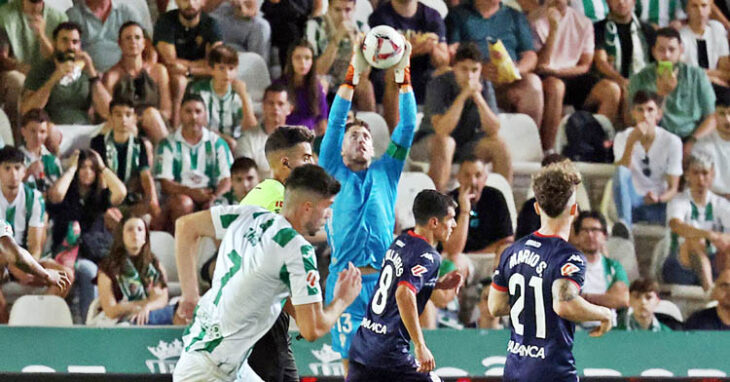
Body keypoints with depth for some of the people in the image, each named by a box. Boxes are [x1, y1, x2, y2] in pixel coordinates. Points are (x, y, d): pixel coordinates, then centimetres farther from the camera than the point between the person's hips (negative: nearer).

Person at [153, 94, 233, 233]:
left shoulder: (217, 143, 12)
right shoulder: (168, 145, 6)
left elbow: (226, 180, 4)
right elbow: (166, 184, -4)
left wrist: (214, 196, -19)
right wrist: (191, 192, -22)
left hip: (209, 197, 1)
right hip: (179, 195, -1)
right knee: (183, 203, -35)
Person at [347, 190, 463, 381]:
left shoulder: (399, 242, 12)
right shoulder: (428, 256, -13)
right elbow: (404, 295, -28)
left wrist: (439, 284, 12)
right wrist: (420, 346, -27)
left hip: (361, 346, 8)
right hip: (390, 354, -8)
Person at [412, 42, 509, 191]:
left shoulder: (485, 87, -6)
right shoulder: (438, 85, -20)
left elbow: (493, 131, -15)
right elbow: (441, 130, -32)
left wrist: (478, 97, -27)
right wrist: (463, 95, -37)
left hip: (465, 146, 4)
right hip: (428, 143, -4)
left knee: (499, 145, -19)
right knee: (445, 142, -37)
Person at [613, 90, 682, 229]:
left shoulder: (672, 141, -2)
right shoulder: (622, 138, 1)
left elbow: (673, 188, -2)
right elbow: (621, 172, -16)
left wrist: (658, 199, -25)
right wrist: (631, 142, -27)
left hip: (659, 204, -2)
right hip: (632, 202, 2)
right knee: (621, 170, -32)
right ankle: (624, 222, -45)